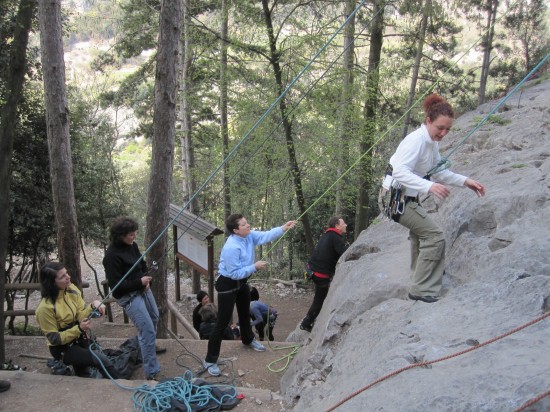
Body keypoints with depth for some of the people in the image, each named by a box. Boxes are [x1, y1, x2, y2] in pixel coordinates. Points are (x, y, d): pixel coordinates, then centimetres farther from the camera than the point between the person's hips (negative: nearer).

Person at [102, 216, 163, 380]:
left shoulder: (132, 245, -1)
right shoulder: (112, 256, -24)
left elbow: (143, 264, 14)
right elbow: (115, 285, -22)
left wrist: (147, 280, -4)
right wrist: (140, 282, -24)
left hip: (143, 289, 9)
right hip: (129, 296, -9)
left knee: (154, 319, 27)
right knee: (147, 330, -13)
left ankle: (149, 346, 56)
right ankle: (152, 373, -7)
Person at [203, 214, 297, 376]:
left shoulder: (249, 236, -9)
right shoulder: (231, 248, -33)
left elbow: (265, 236, -13)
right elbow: (235, 273, -30)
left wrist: (283, 228, -25)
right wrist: (254, 267, -26)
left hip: (242, 282, 9)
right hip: (227, 284, -9)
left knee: (245, 313, 29)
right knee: (223, 322, -6)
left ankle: (248, 340, 55)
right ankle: (210, 361, 3)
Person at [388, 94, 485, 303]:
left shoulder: (432, 143, 5)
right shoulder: (416, 140, -24)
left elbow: (440, 172, 11)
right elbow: (400, 172, -34)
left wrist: (464, 181, -2)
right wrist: (429, 186, -44)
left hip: (406, 197, 11)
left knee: (420, 234, 27)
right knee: (435, 236, -13)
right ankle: (422, 290, -7)